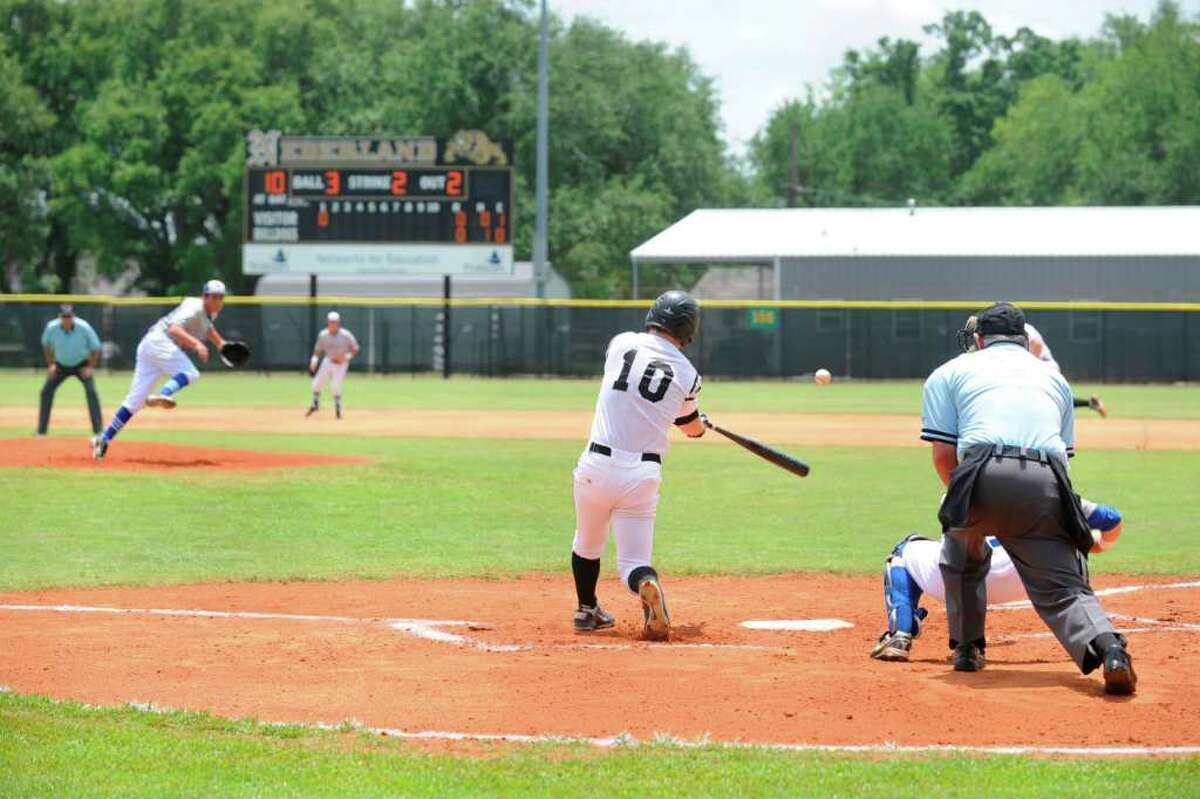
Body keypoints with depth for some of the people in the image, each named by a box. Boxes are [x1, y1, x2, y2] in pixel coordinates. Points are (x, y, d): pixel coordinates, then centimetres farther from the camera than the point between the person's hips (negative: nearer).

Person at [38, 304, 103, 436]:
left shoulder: (84, 328, -25)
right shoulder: (52, 327, -20)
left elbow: (96, 348, -11)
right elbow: (46, 345, 3)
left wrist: (90, 367, -17)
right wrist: (50, 364, -2)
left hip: (81, 365, -2)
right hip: (61, 365, 2)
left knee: (91, 391, -19)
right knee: (46, 391, -7)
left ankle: (97, 429, -13)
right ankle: (41, 430, 4)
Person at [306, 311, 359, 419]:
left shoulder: (346, 335, -14)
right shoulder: (323, 335, -3)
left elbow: (355, 349, -8)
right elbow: (318, 349, 8)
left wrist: (347, 357, -24)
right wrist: (314, 359, -8)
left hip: (341, 364, -4)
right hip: (328, 361, 4)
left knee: (336, 386, -14)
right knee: (317, 384, 0)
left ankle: (338, 408, 7)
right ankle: (315, 405, 22)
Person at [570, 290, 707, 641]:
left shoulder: (622, 343, 1)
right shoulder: (687, 375, 1)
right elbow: (693, 428, 18)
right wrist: (699, 422, 44)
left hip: (596, 467, 1)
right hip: (643, 476, -1)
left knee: (587, 544, 25)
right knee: (633, 561, 4)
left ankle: (587, 611, 35)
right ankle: (647, 586, -27)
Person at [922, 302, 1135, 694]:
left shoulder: (951, 372, 23)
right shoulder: (1054, 378, 33)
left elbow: (943, 453, 13)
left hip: (986, 474, -1)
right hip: (1048, 483, 1)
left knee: (961, 550, 30)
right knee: (1063, 589, 2)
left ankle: (968, 647, 31)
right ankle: (1105, 645, -27)